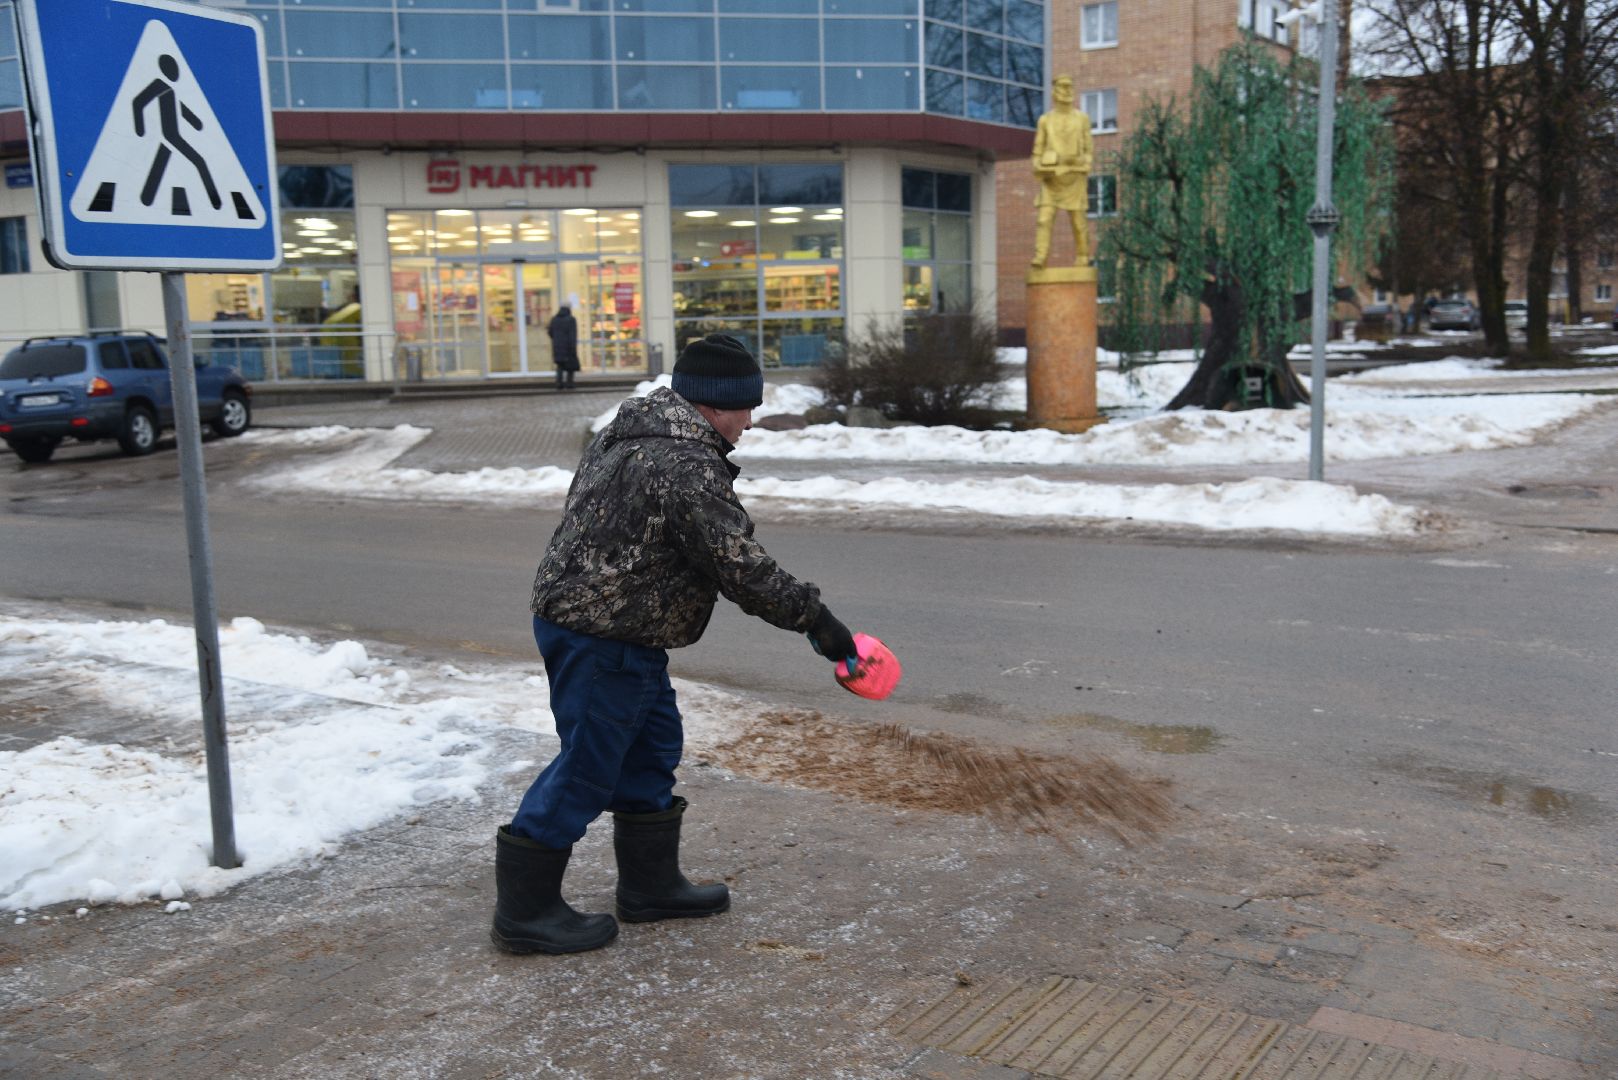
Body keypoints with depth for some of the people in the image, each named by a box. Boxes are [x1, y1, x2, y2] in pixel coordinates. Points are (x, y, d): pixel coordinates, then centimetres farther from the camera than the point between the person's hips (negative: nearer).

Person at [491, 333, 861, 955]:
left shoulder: (632, 431, 10)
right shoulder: (687, 468, -22)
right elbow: (740, 568, -21)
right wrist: (814, 618, -12)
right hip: (601, 640, -11)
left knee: (652, 748, 18)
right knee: (588, 766, 0)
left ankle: (651, 885, 30)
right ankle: (523, 911, 12)